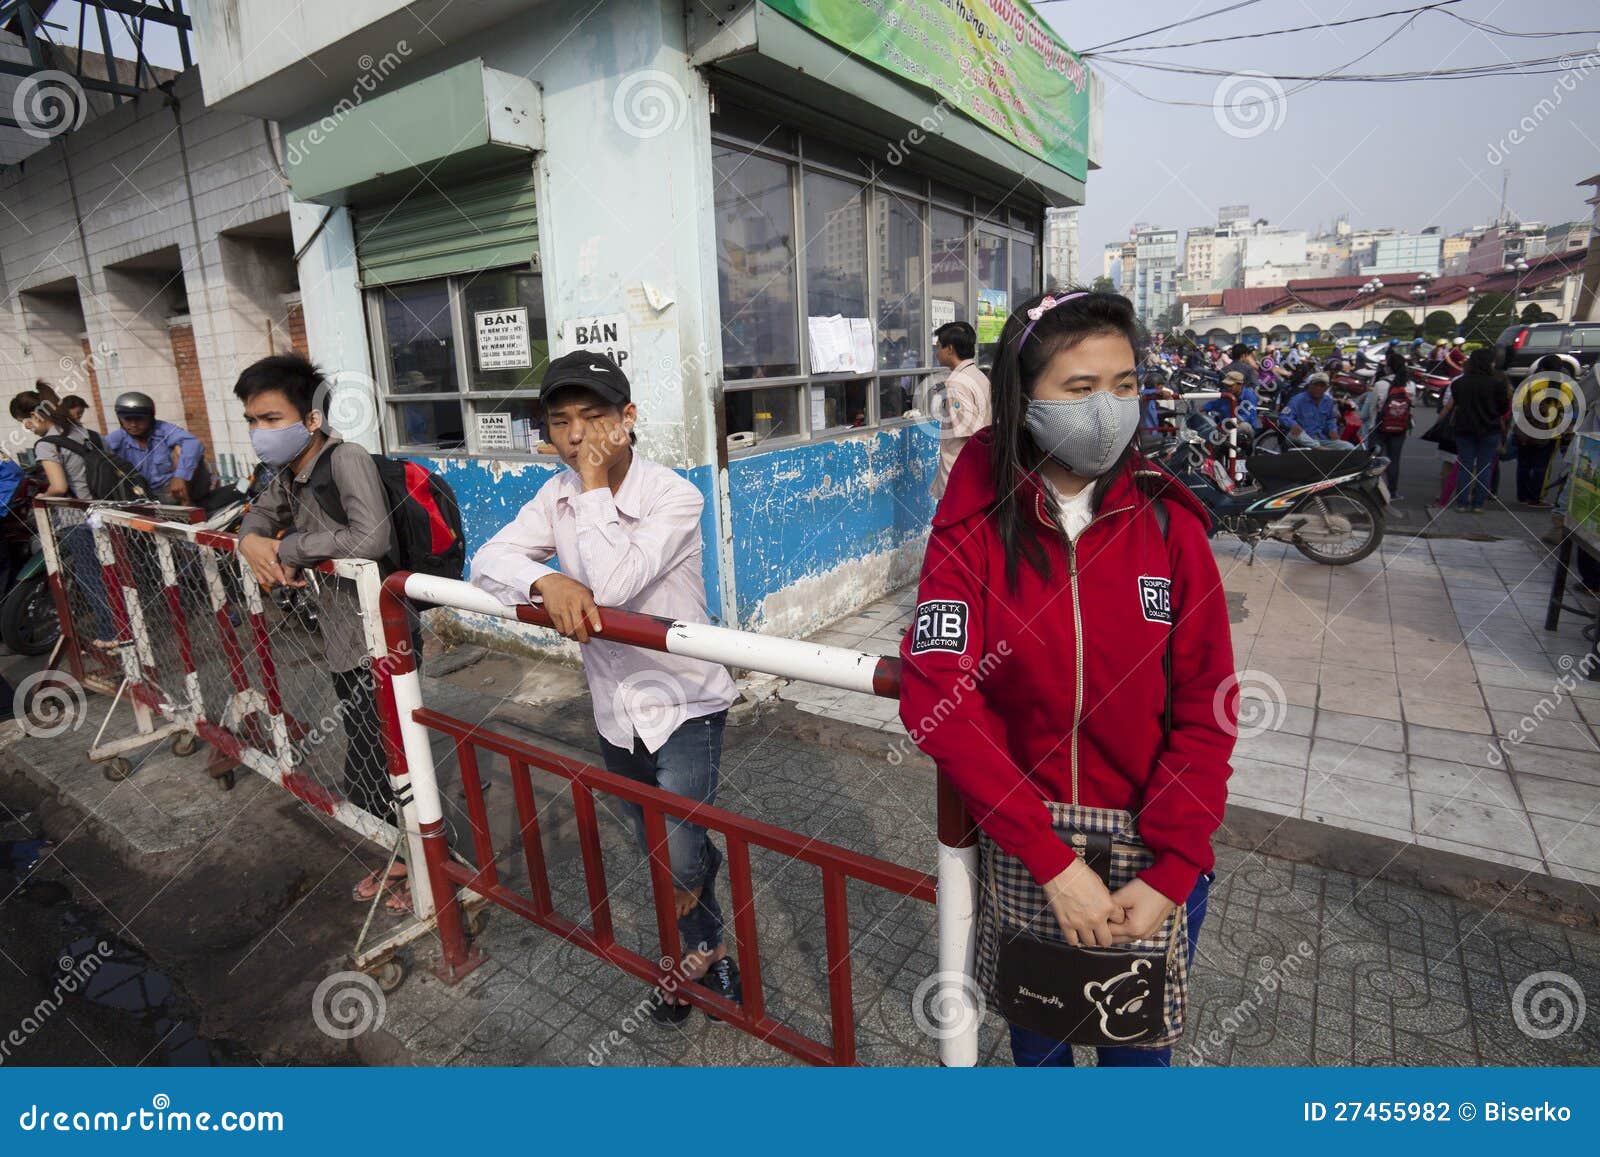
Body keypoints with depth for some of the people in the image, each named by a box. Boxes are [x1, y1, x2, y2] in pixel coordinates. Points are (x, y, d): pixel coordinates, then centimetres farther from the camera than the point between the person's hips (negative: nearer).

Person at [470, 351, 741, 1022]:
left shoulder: (674, 497, -21)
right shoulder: (558, 495, -2)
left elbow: (613, 585, -32)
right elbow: (488, 561, -10)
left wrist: (595, 486, -26)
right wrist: (547, 580, -31)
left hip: (683, 702, -6)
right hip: (615, 706, 6)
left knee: (680, 854, -8)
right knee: (648, 843, 21)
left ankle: (701, 953, 27)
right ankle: (703, 949, 46)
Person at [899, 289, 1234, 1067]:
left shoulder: (1167, 524, -8)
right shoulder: (973, 529, -12)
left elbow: (1204, 709, -6)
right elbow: (936, 697, -18)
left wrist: (1170, 873, -12)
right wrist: (1051, 858, -20)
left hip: (1154, 854, 1)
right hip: (1020, 846, 0)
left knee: (1139, 1039, 22)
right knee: (1035, 1031, 22)